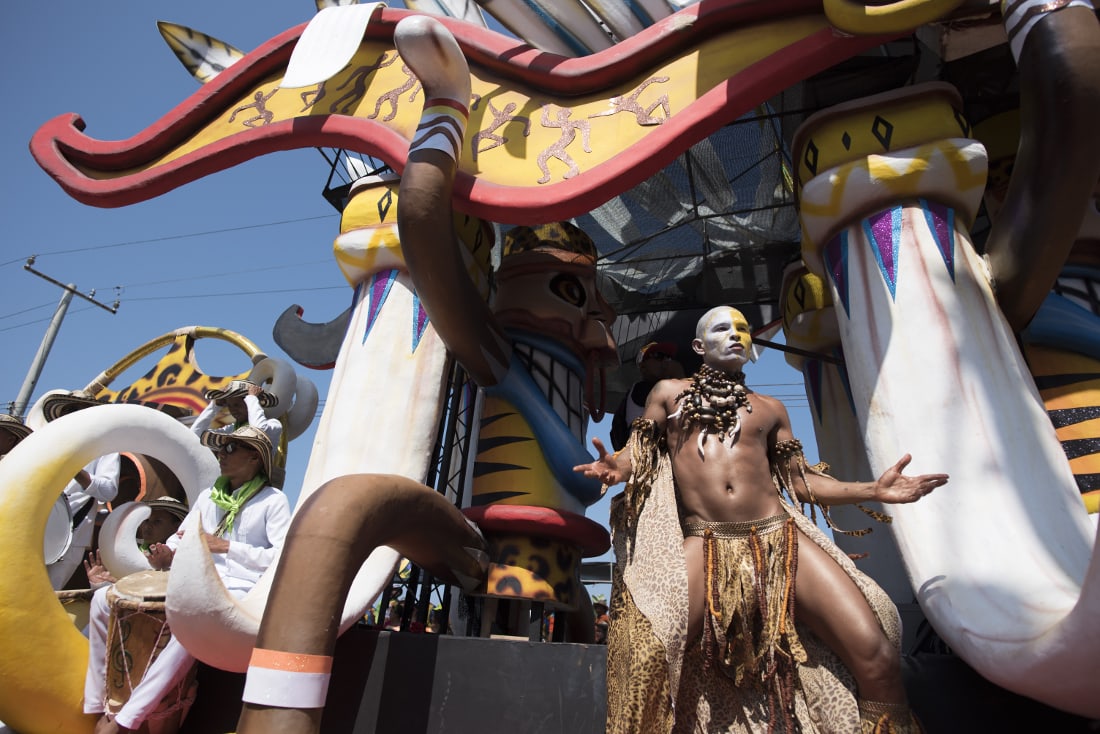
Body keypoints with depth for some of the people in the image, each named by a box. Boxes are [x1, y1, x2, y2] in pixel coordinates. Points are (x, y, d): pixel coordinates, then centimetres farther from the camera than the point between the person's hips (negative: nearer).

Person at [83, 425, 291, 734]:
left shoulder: (273, 500, -4)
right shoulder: (207, 496, 18)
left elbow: (286, 557, -14)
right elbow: (180, 539, 18)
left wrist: (225, 546, -15)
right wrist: (167, 556, -7)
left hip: (240, 591, -7)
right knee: (103, 599, 0)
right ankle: (96, 706, 5)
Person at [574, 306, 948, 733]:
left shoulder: (769, 408, 21)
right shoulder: (670, 393, 17)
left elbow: (800, 480, 20)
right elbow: (640, 455, 12)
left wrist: (873, 490, 8)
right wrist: (617, 467, -11)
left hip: (779, 537, 3)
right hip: (702, 544, -2)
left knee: (876, 655, -14)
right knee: (648, 657, -22)